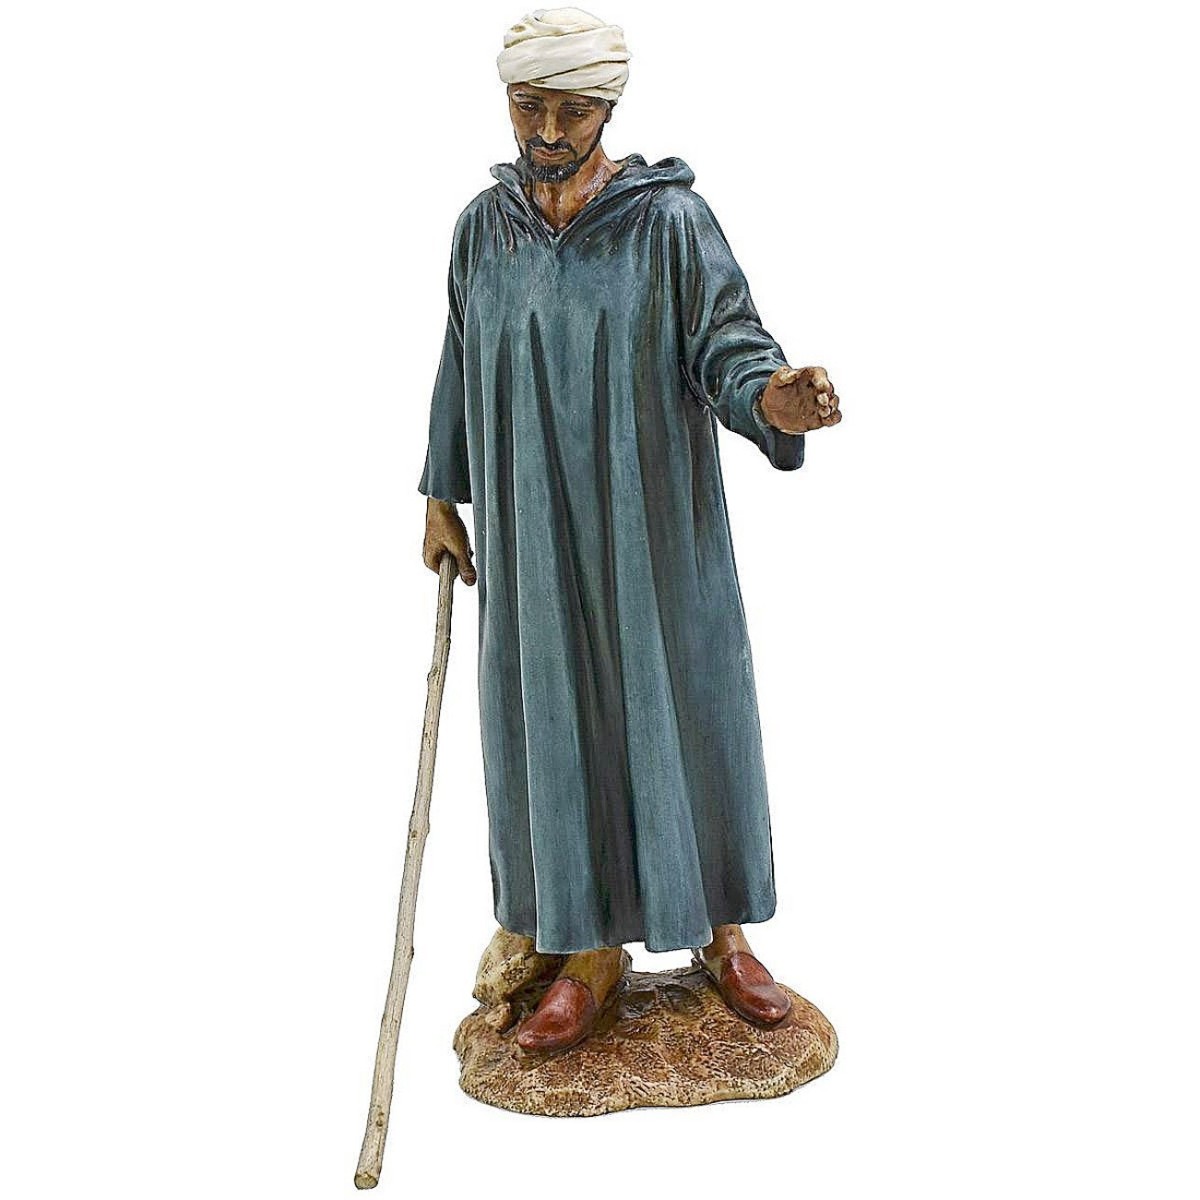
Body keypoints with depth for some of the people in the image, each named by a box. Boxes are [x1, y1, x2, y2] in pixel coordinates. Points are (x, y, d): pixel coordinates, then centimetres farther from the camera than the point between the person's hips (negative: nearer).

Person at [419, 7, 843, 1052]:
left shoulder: (668, 219, -6)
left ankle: (721, 933, 26)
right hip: (532, 536, 3)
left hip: (654, 528, -3)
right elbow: (462, 367, 14)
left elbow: (726, 341, -13)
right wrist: (442, 497, 14)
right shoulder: (483, 229, 7)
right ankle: (591, 956, 22)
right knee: (557, 724, 7)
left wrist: (774, 398, -35)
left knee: (684, 716, 5)